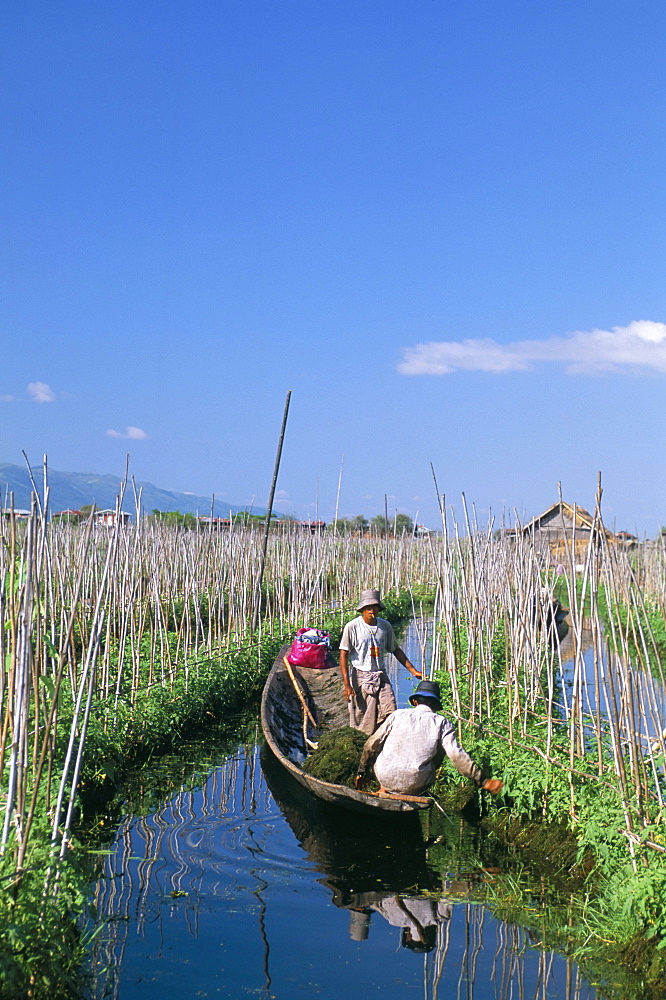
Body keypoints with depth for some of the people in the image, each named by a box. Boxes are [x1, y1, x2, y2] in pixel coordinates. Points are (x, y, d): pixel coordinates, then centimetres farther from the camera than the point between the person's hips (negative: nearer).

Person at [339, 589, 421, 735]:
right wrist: (347, 684, -15)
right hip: (360, 677, -4)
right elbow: (343, 655, -7)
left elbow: (395, 650, 20)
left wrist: (413, 670, 16)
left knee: (390, 713, -11)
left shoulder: (385, 626, 8)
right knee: (361, 720, -2)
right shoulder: (352, 627, -7)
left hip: (381, 676, 4)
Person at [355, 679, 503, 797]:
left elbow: (371, 745, 12)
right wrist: (482, 781, 0)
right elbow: (457, 755, -5)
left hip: (385, 778, 3)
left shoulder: (398, 714, 11)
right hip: (415, 785, -2)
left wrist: (362, 772, 25)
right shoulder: (441, 722, 6)